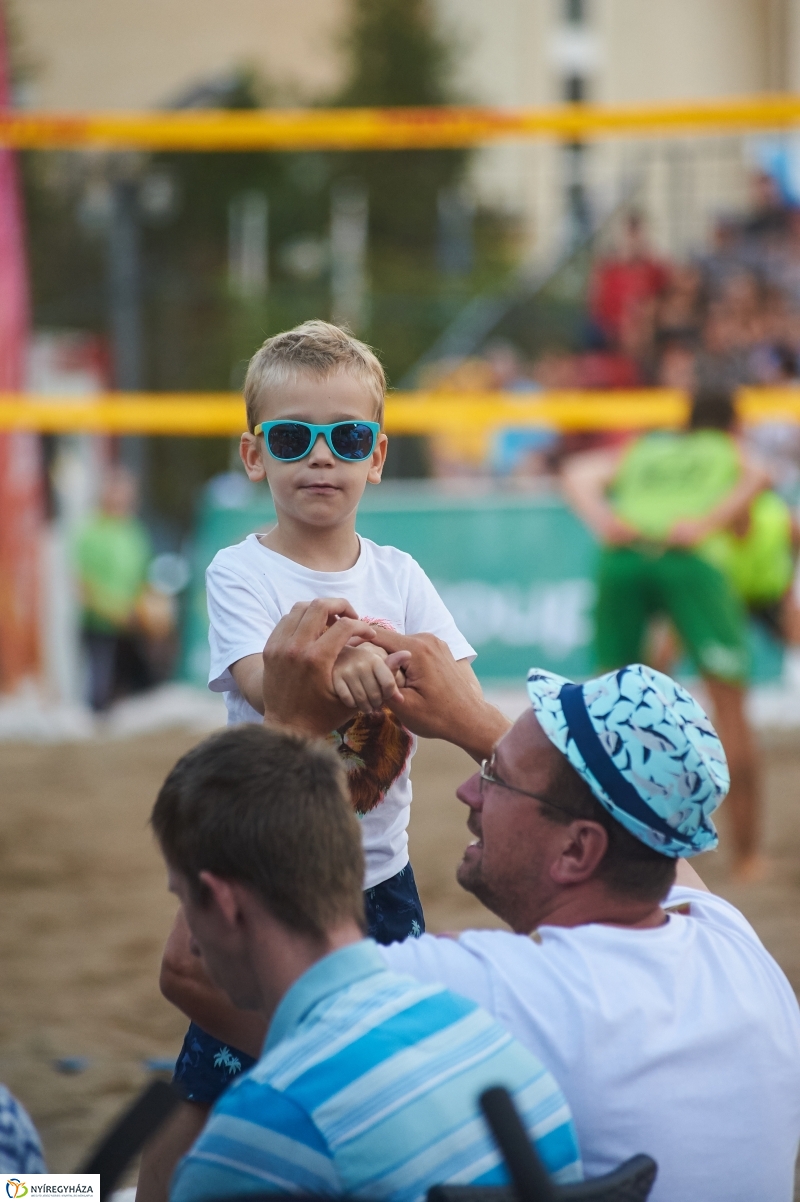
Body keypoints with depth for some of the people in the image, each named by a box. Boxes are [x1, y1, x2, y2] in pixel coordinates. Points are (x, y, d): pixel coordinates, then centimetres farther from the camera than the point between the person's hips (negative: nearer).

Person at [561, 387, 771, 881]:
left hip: (622, 557, 3)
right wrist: (710, 523, -6)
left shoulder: (641, 449, 34)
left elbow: (579, 473, 15)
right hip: (691, 559, -2)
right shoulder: (732, 452, 27)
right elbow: (759, 476, 2)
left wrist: (603, 521, 1)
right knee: (730, 703, 7)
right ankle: (747, 854, 8)